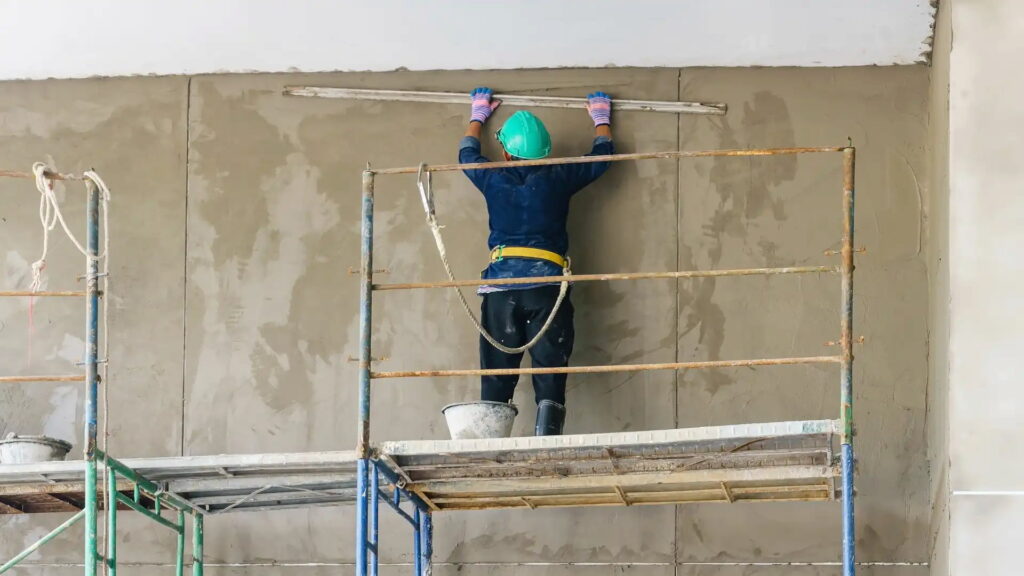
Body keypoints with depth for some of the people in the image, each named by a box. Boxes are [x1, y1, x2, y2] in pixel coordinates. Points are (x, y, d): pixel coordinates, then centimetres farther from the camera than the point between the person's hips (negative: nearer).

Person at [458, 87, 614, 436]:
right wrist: (601, 118, 43)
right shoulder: (557, 180, 7)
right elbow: (601, 157, 24)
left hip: (500, 282, 1)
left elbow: (467, 154, 32)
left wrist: (478, 115, 49)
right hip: (547, 281, -1)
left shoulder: (493, 180, 9)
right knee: (549, 374, -5)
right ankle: (545, 443, -18)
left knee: (496, 374, 2)